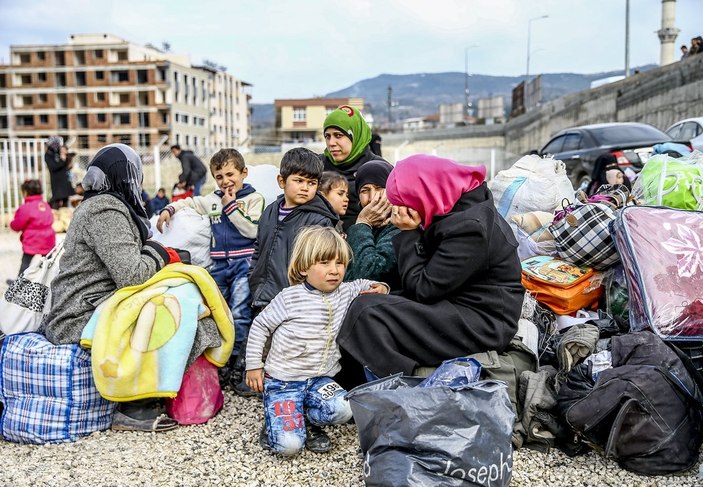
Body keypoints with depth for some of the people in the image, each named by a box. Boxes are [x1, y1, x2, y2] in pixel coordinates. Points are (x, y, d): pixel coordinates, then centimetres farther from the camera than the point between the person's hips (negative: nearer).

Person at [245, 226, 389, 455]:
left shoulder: (344, 293, 2)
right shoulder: (289, 297, -11)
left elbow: (359, 285, 25)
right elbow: (260, 326, 0)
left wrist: (376, 286, 2)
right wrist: (254, 366, 0)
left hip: (319, 379, 5)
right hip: (282, 381, -4)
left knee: (343, 409, -25)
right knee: (289, 445, -20)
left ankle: (307, 420, 6)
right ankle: (276, 423, 15)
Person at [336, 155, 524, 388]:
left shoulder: (470, 227, -21)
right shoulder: (453, 213, 8)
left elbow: (422, 289, -17)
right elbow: (424, 280, 12)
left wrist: (410, 234, -10)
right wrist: (410, 233, -2)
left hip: (482, 325, -10)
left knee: (367, 312, -17)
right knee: (367, 304, 4)